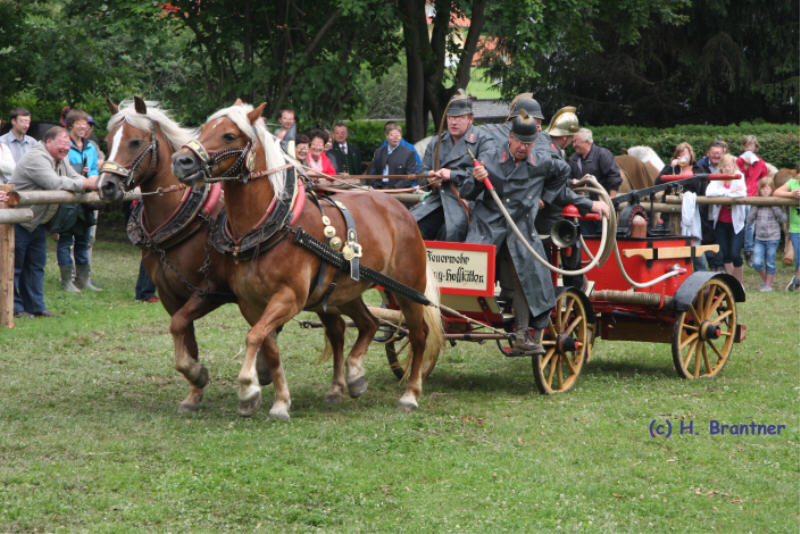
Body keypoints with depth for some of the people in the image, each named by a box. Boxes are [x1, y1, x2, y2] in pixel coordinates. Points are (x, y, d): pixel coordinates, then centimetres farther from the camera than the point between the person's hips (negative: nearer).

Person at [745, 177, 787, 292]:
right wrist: (755, 207, -8)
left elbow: (783, 219, -10)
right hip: (759, 238, 2)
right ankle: (764, 279, 20)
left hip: (772, 238, -2)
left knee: (770, 264, 3)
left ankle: (768, 284, 17)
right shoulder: (756, 203, 5)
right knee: (757, 263, -6)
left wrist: (774, 206, -15)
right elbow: (749, 220, 2)